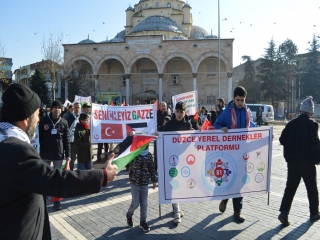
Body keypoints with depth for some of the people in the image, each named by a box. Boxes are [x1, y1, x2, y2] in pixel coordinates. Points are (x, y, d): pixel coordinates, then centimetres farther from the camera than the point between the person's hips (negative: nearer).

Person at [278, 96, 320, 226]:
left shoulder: (291, 123, 3)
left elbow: (282, 140, 5)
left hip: (292, 161, 4)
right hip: (307, 161, -3)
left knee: (290, 187, 7)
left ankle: (284, 212, -2)